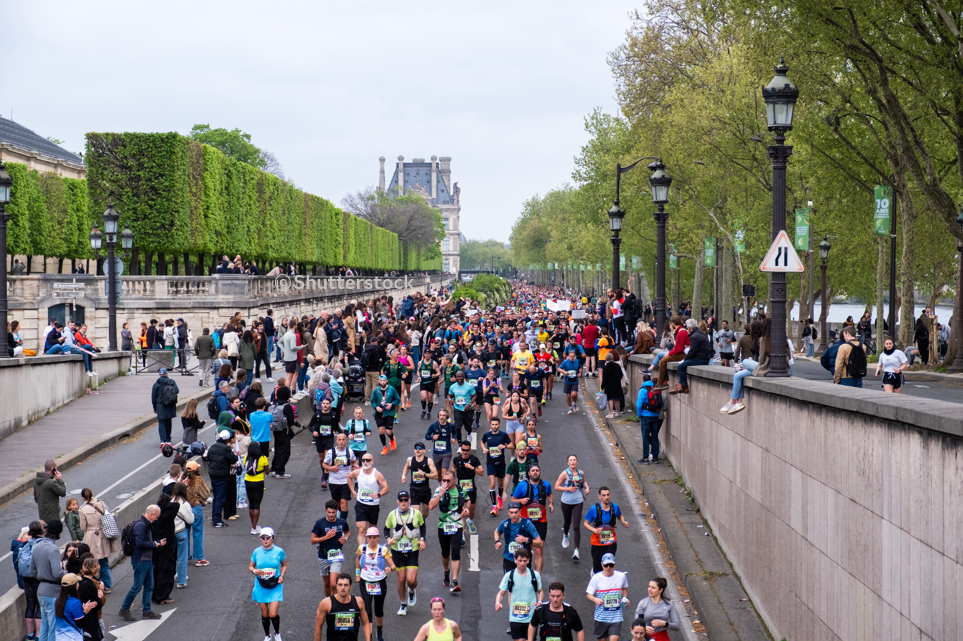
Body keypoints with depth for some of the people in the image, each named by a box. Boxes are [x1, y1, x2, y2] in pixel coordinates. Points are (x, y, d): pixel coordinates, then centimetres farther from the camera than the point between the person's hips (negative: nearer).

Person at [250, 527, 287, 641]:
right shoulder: (257, 552, -3)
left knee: (273, 614, -10)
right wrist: (254, 571, -15)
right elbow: (250, 566, 8)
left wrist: (282, 575, -7)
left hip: (275, 586, -2)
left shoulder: (279, 551, -6)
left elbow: (284, 565, 10)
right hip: (261, 586, 2)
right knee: (265, 614, 9)